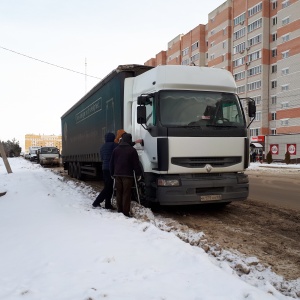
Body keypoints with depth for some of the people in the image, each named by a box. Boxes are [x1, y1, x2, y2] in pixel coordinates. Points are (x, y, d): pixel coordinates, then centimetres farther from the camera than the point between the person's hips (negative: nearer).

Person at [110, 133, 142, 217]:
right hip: (128, 175, -4)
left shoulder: (116, 150, 8)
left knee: (119, 193, 11)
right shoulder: (132, 150, -7)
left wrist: (112, 173, 20)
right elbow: (136, 163, -5)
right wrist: (138, 174, 5)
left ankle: (119, 211, 16)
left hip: (117, 175, 5)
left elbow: (111, 163, 11)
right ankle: (126, 212, -3)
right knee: (126, 194, -3)